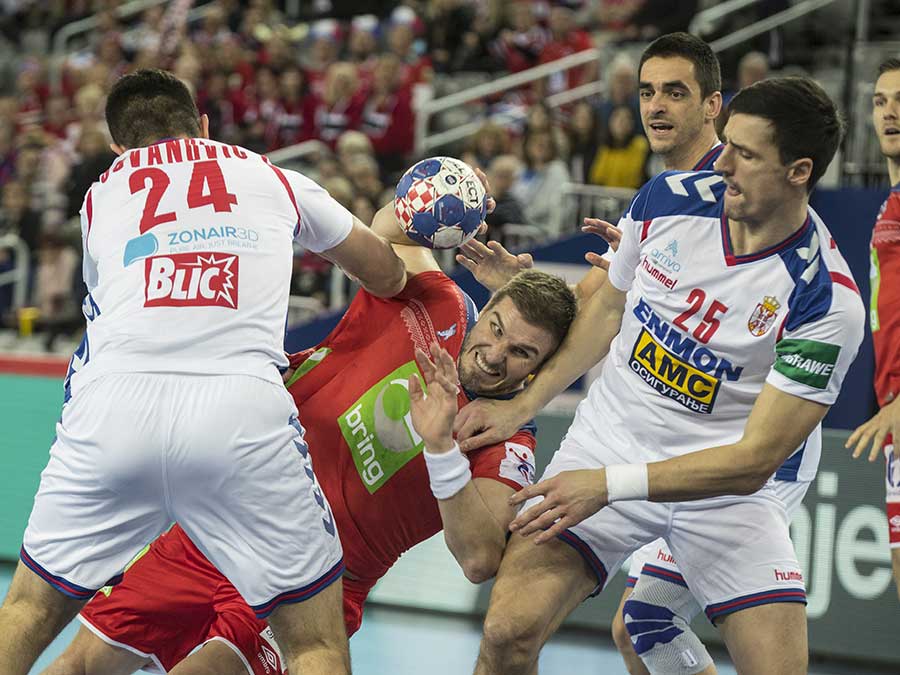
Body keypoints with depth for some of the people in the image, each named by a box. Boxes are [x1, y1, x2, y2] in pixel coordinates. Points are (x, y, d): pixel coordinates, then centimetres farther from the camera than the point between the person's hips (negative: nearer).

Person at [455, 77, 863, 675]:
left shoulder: (828, 302, -21)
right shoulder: (669, 198, -8)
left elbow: (755, 460, -20)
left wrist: (610, 485, -24)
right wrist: (521, 406, 7)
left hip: (724, 486, -2)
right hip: (608, 440, 2)